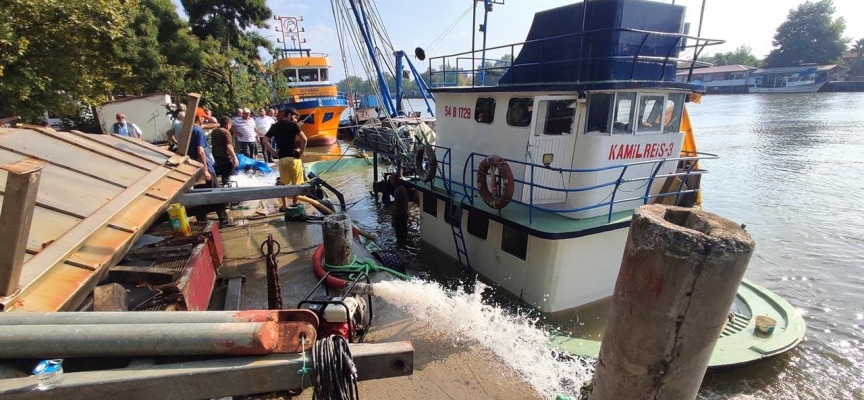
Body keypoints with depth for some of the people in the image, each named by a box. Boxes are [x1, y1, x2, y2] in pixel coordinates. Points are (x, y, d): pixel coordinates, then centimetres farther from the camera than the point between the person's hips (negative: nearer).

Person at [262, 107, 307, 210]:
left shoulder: (274, 126, 10)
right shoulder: (292, 125, -5)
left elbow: (265, 141, 6)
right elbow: (304, 139, -18)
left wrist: (274, 152, 8)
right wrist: (301, 152, -6)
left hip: (282, 158, 4)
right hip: (294, 158, -4)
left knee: (284, 183, 16)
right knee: (296, 183, 10)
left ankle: (284, 206, 20)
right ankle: (295, 204, 17)